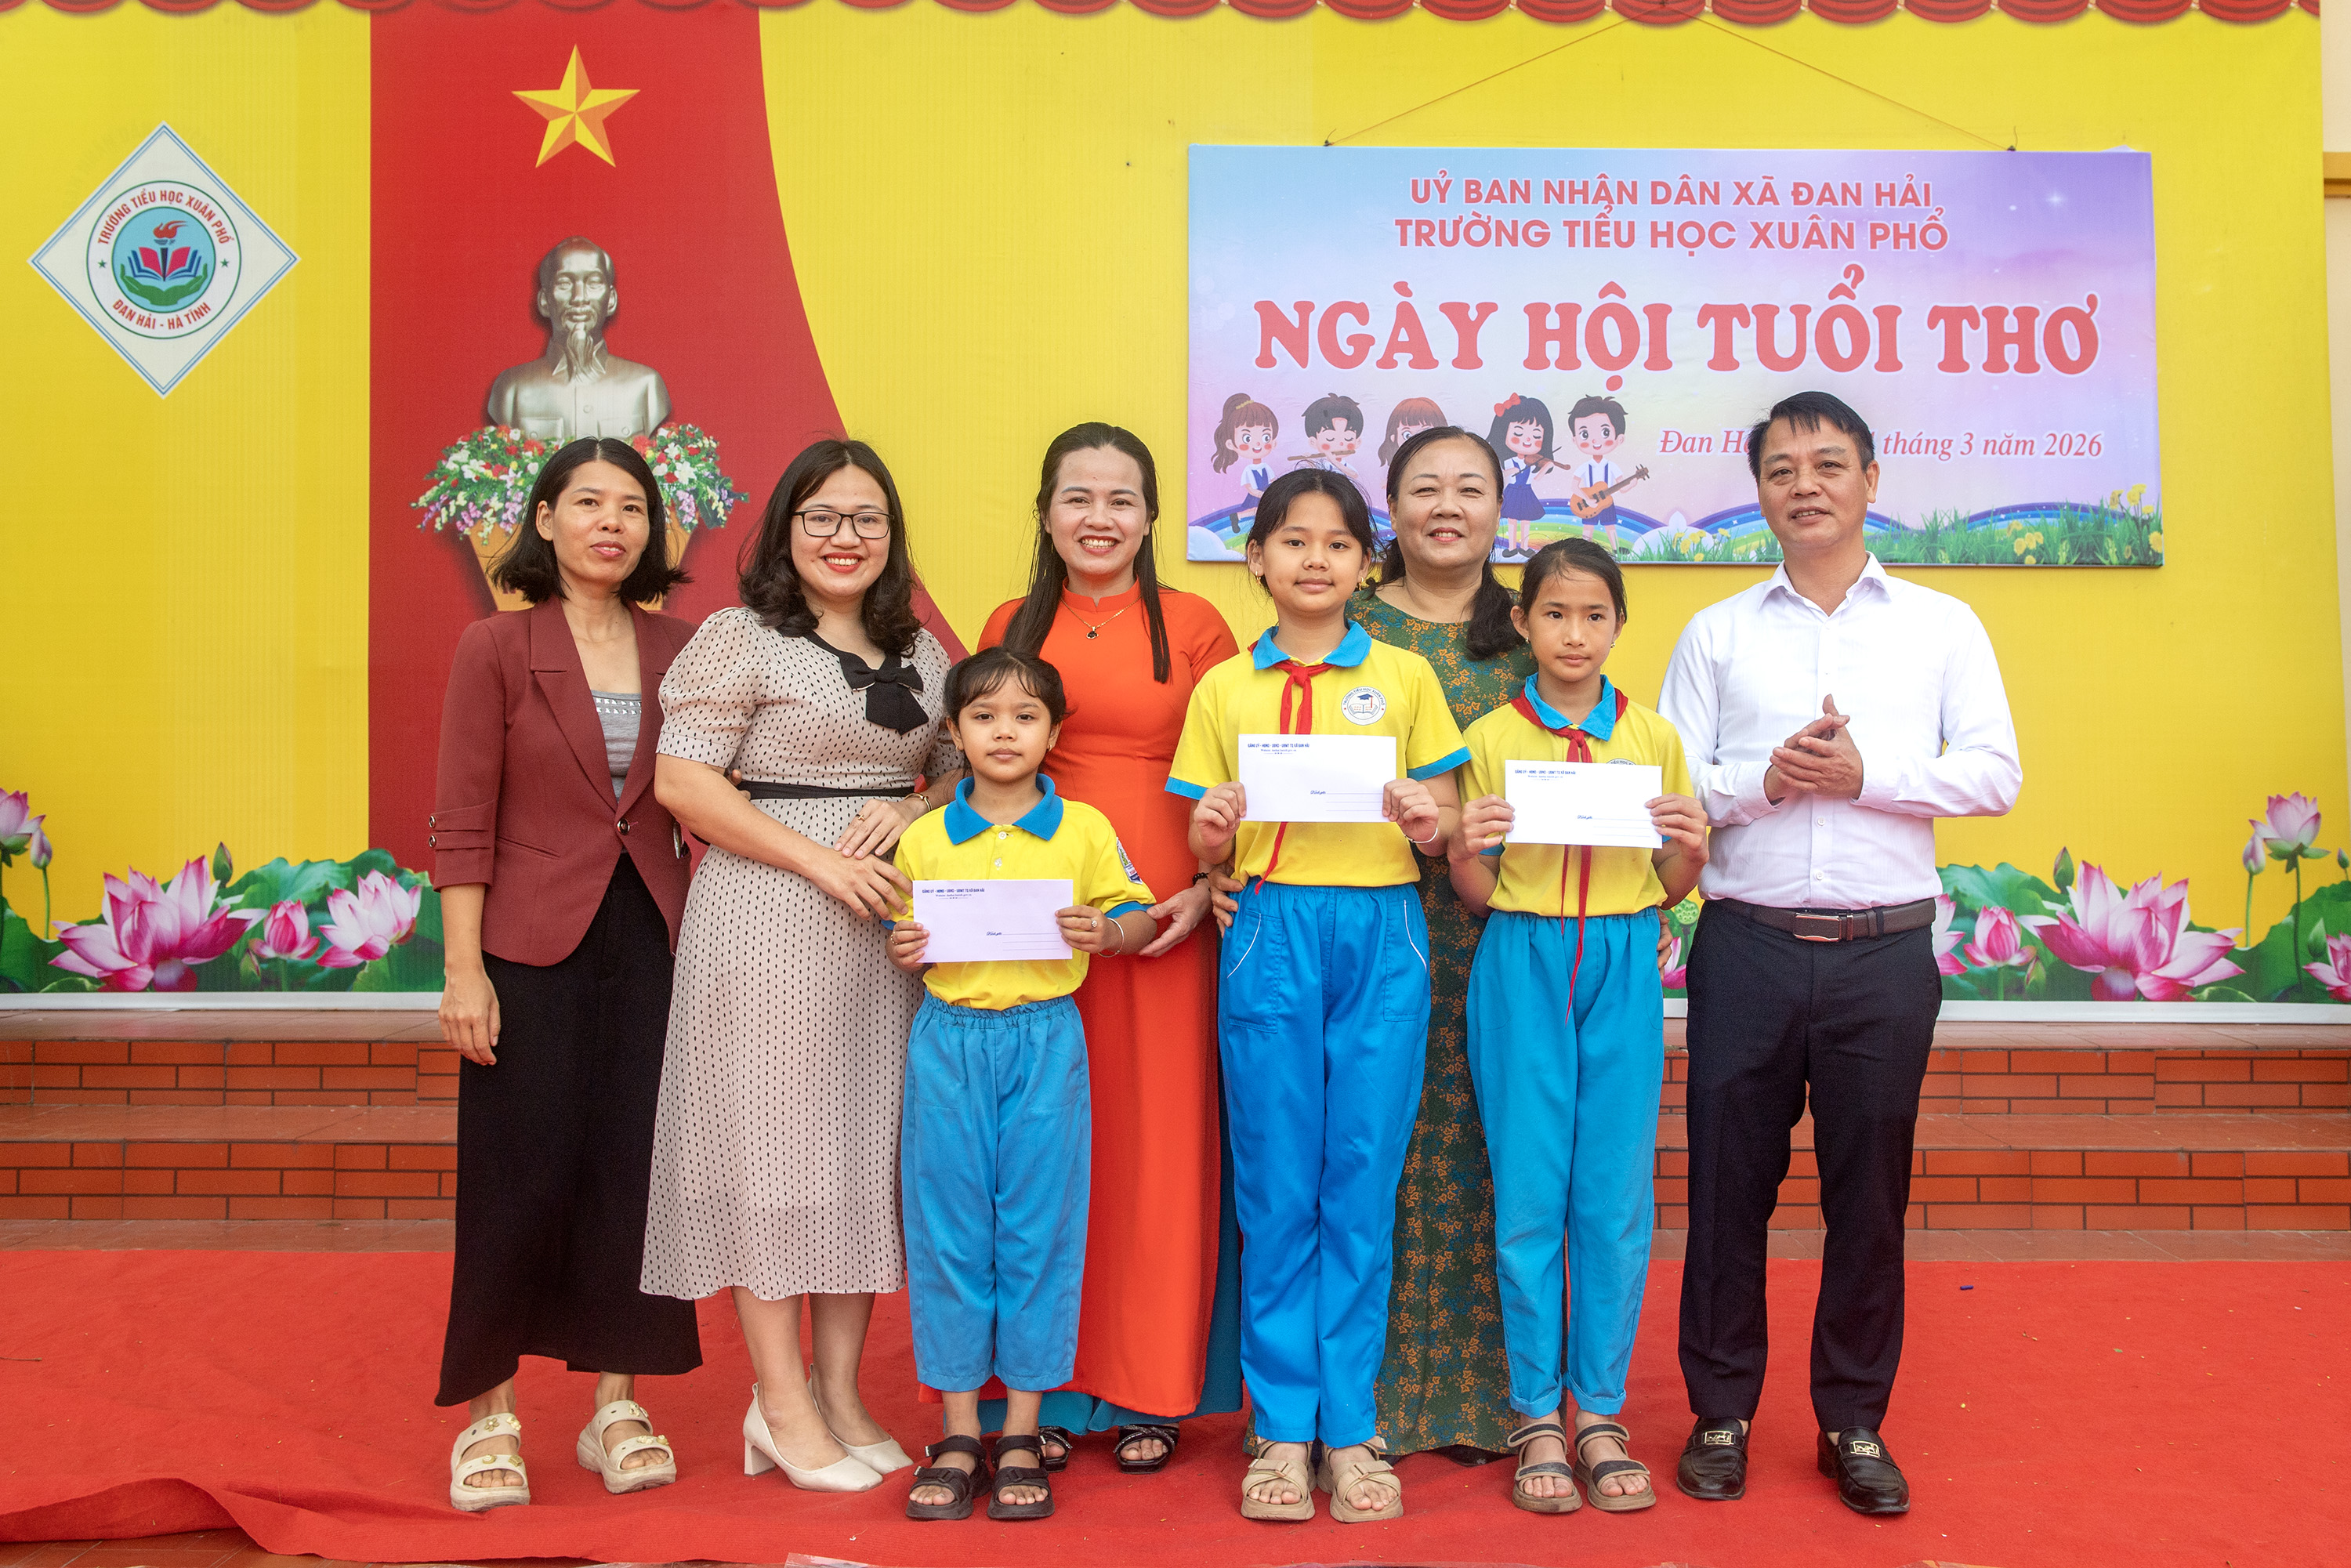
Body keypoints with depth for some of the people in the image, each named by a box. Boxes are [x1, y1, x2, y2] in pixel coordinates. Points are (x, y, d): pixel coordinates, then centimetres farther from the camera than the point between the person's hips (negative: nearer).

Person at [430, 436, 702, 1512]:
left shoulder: (677, 649, 7)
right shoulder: (493, 649, -2)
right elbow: (461, 825, -5)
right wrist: (463, 969, -10)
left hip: (653, 940, 3)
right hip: (533, 948, -3)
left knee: (636, 1168, 6)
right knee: (521, 1173, 1)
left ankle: (617, 1405, 20)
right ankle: (489, 1414, 18)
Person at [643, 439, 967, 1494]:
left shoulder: (921, 652, 15)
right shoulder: (741, 636, -3)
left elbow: (960, 770, 19)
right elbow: (682, 782, -10)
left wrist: (912, 809, -5)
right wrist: (821, 859, -16)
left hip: (889, 921, 6)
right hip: (768, 919, -6)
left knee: (867, 1143, 9)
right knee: (770, 1138, 0)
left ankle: (839, 1389, 22)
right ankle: (781, 1404, 12)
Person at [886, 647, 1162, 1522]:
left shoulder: (1085, 830, 2)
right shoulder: (922, 840, 6)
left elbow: (1140, 919, 6)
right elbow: (908, 951, 15)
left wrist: (1105, 933, -14)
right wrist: (904, 952, -7)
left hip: (1046, 1040, -1)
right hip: (949, 1040, 1)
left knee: (1039, 1229, 3)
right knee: (948, 1233, 4)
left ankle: (1022, 1434, 17)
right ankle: (958, 1434, 18)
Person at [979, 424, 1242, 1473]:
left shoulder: (1195, 626, 4)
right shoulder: (1012, 627, 11)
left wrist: (1211, 887, -10)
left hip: (1164, 916, -1)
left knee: (1159, 1140, 3)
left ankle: (1151, 1393, 17)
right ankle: (1044, 1391, 17)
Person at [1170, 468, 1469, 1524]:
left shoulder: (1405, 677, 9)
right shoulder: (1225, 688, 9)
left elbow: (1449, 826, 9)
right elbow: (1205, 850, 10)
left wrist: (1431, 822, -13)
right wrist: (1214, 831, -12)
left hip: (1383, 937, 0)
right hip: (1270, 936, 0)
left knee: (1364, 1187, 3)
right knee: (1275, 1190, 3)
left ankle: (1350, 1428, 15)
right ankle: (1282, 1428, 15)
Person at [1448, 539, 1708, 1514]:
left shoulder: (1654, 739, 7)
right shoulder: (1490, 739, 3)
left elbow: (1669, 889, 10)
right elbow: (1477, 895, 4)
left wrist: (1692, 849, -10)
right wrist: (1462, 853, -16)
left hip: (1622, 969, 1)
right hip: (1523, 968, -1)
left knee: (1617, 1197, 3)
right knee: (1528, 1196, 2)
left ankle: (1600, 1412, 17)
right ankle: (1536, 1416, 15)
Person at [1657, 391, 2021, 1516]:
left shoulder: (1941, 626, 9)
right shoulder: (1716, 634, 10)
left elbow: (1994, 774, 0)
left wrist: (1867, 772, -13)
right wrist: (1763, 778, -14)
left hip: (1887, 952, 0)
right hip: (1748, 946, 0)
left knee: (1869, 1189, 7)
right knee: (1729, 1182, 5)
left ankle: (1854, 1421, 23)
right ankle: (1721, 1413, 20)